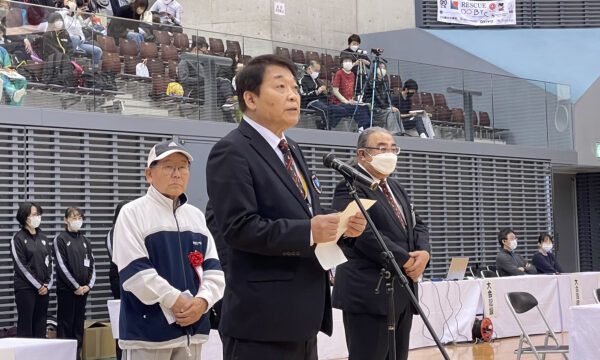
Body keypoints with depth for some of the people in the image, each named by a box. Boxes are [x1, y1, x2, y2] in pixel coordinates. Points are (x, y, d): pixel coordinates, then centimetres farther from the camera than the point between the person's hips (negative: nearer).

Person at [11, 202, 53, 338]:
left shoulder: (43, 237, 14)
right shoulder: (18, 238, -4)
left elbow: (50, 262, 12)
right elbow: (21, 265, -9)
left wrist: (48, 285, -2)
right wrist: (39, 285, -11)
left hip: (44, 288, 5)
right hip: (25, 289, -5)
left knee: (40, 325, 6)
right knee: (25, 326, -4)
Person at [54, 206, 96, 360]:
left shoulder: (85, 241, 14)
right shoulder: (60, 239, -3)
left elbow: (92, 265, 11)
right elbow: (62, 266, -9)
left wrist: (89, 285, -3)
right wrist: (76, 286, -12)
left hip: (83, 289, 5)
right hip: (66, 289, -5)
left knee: (79, 324, 8)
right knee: (65, 323, -3)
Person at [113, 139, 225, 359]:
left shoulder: (196, 216, 14)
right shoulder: (132, 213, -4)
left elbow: (213, 267, 8)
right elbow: (135, 272, -13)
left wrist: (202, 302, -10)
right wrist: (177, 303, -15)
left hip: (192, 325, 6)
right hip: (149, 328, -6)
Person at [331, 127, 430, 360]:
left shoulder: (396, 188, 20)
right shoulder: (350, 189, -9)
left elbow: (418, 225, 18)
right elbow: (366, 235, -20)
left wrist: (423, 252, -4)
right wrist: (406, 261, -14)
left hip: (403, 292, 9)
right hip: (369, 294, -9)